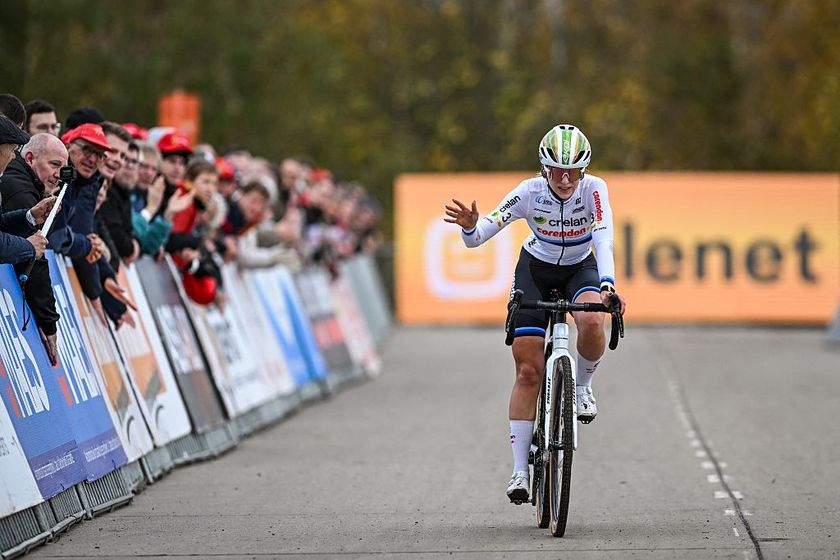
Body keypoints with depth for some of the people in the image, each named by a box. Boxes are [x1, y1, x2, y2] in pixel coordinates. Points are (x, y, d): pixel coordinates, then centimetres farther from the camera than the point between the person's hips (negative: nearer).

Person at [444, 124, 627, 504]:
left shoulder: (593, 190, -25)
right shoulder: (530, 192, -25)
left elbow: (604, 241, -37)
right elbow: (476, 238, -27)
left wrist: (607, 285, -54)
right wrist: (469, 226, -50)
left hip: (581, 269, 0)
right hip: (536, 269, 0)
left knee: (592, 323, -35)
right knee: (528, 372, -8)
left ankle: (583, 386, -3)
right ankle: (520, 470, -3)